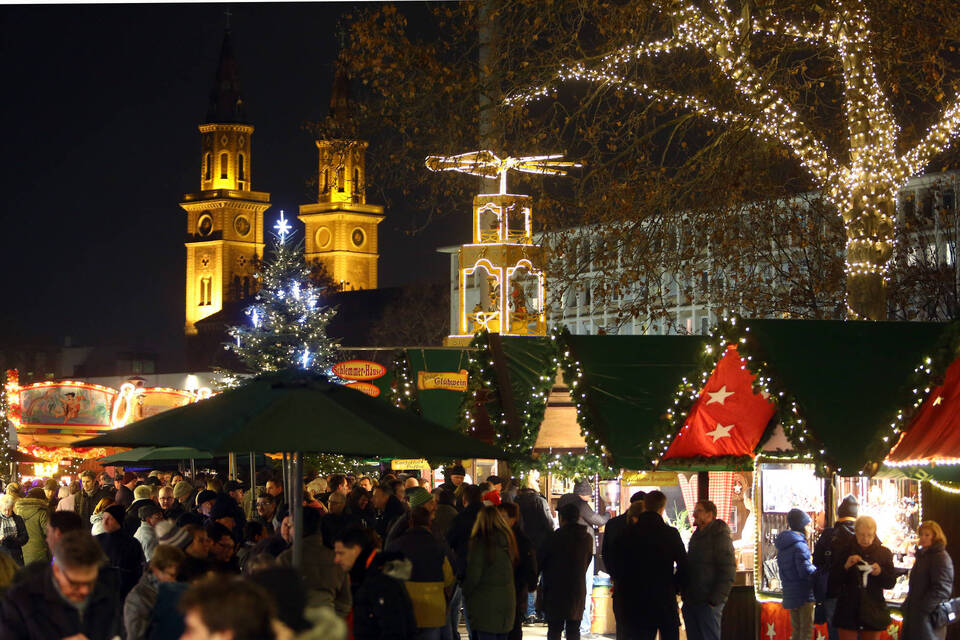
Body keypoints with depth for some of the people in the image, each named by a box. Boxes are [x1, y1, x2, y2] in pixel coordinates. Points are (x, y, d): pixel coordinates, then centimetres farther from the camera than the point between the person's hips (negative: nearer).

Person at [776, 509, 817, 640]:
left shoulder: (782, 546, 12)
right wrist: (817, 569, -4)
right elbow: (806, 571, -23)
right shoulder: (800, 545, -17)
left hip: (789, 593, 9)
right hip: (804, 594, -9)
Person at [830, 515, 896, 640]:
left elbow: (891, 583, 4)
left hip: (873, 613, 1)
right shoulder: (844, 551, 2)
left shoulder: (884, 553, 4)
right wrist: (846, 566, -17)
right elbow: (834, 579, 0)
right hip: (848, 611, -1)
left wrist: (880, 572, -16)